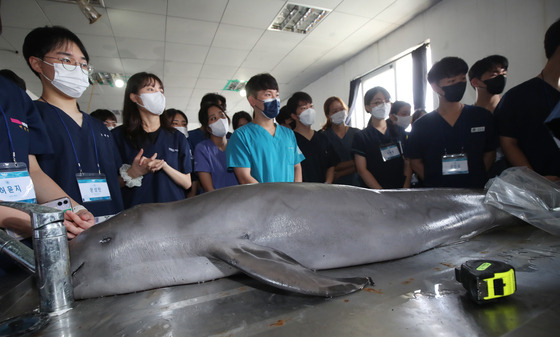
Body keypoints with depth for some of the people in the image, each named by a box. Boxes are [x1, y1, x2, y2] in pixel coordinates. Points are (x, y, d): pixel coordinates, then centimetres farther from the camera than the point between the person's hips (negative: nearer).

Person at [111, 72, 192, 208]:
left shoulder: (178, 138, 7)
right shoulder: (118, 136, 2)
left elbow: (187, 183, 3)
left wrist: (164, 166, -11)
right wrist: (133, 173, -15)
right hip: (134, 212, -1)